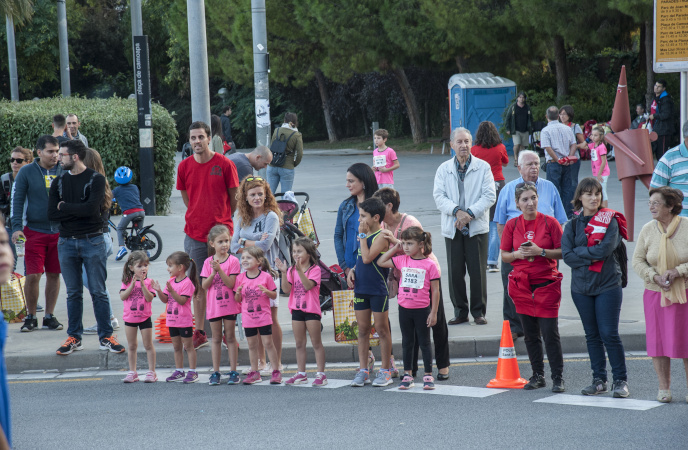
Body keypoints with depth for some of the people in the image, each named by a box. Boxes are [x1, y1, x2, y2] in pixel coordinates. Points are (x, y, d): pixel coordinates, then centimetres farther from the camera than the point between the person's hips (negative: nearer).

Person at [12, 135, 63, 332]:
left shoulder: (64, 172, 5)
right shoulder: (26, 172, -2)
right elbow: (17, 200, -2)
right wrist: (16, 227, -12)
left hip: (59, 232, 3)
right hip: (34, 231, -3)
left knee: (54, 275, 6)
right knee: (33, 276, -6)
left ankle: (49, 316, 18)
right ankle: (31, 317, 9)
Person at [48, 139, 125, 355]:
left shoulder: (95, 179, -4)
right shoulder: (59, 182, 10)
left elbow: (92, 208, -18)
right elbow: (51, 213, -1)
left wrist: (65, 207, -6)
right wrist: (79, 211, -10)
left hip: (92, 242, -4)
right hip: (67, 242, 4)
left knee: (98, 292, 0)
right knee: (73, 293, 8)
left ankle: (106, 337, 5)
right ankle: (74, 337, 14)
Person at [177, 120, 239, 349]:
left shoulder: (224, 164, -5)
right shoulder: (184, 167, 3)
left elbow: (234, 197, 5)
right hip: (194, 235, 2)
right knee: (198, 285, 6)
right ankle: (200, 333, 12)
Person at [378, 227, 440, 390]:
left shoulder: (429, 265, -9)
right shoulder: (402, 261, 3)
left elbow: (435, 290, -6)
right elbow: (381, 262, 10)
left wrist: (434, 312, -8)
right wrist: (395, 248, 5)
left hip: (422, 309, -4)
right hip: (404, 309, 4)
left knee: (424, 342, 6)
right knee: (407, 342, 12)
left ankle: (428, 375, 12)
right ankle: (407, 375, 19)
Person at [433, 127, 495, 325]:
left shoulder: (483, 167, 2)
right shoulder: (444, 169, 7)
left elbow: (489, 196, -4)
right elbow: (439, 196, -1)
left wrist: (470, 213, -15)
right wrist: (457, 211, -18)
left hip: (477, 227, -2)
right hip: (452, 227, 2)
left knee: (477, 271, -1)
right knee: (455, 272, 4)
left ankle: (479, 311, 9)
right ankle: (460, 311, 14)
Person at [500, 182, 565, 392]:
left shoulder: (550, 222, -3)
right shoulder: (512, 225, 5)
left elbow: (562, 252, -3)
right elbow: (504, 256, 10)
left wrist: (541, 252, -16)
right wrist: (517, 254, -10)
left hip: (546, 283, -3)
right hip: (522, 285, 3)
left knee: (550, 333, -6)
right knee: (530, 334, 8)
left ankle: (558, 378, 2)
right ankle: (537, 376, 18)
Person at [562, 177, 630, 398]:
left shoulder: (610, 221, -1)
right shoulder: (572, 225, 8)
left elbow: (605, 249, -15)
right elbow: (567, 256, -3)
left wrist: (580, 251, -8)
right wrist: (592, 257, -12)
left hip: (608, 284, -4)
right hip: (581, 287, 4)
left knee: (609, 333, -8)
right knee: (592, 335, 9)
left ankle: (621, 380, 1)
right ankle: (599, 380, 16)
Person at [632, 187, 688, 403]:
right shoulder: (648, 230, 1)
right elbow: (638, 261, 4)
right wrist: (655, 276, -12)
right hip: (655, 294, 2)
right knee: (658, 339, 2)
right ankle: (664, 387, 14)